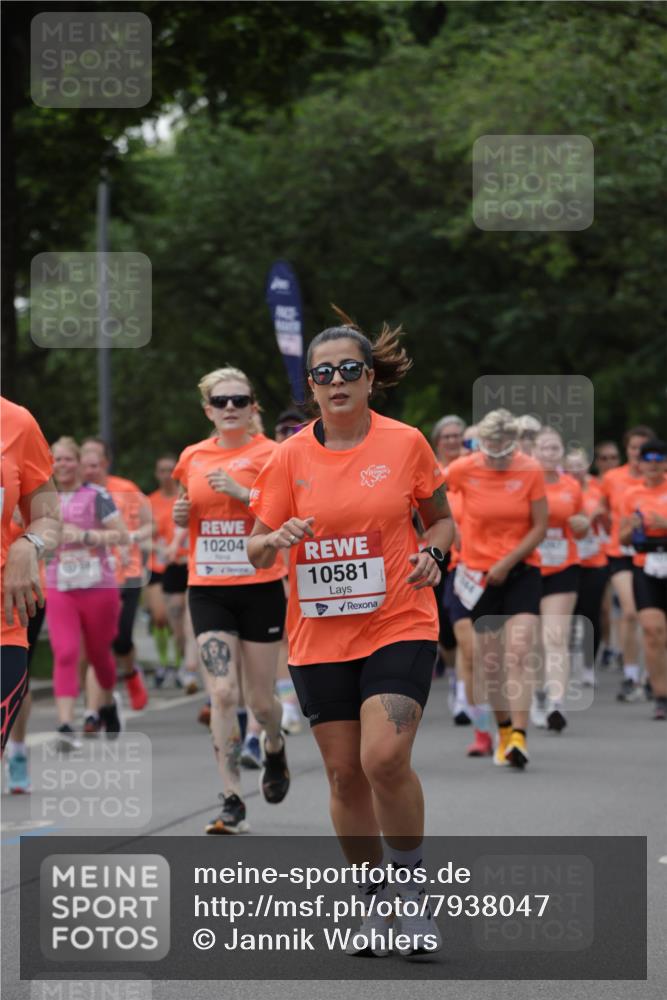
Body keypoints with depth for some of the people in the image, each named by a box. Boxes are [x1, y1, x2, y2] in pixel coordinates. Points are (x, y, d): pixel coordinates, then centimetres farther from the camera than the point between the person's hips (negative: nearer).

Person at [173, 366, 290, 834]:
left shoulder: (270, 454, -5)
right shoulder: (193, 458, 8)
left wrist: (242, 492, -23)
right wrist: (181, 514, 1)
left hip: (260, 588, -2)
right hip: (208, 589, 2)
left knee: (261, 698, 6)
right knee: (223, 694, -10)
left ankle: (275, 750, 41)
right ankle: (233, 803, -8)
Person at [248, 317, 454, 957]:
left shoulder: (405, 443, -1)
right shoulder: (290, 457, 1)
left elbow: (440, 520, 11)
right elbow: (256, 551, 4)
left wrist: (432, 553, -10)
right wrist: (278, 539, -19)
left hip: (398, 623, -2)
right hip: (319, 635, 2)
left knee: (385, 758, -19)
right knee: (344, 773, 6)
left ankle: (413, 885, 1)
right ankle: (373, 896, 25)